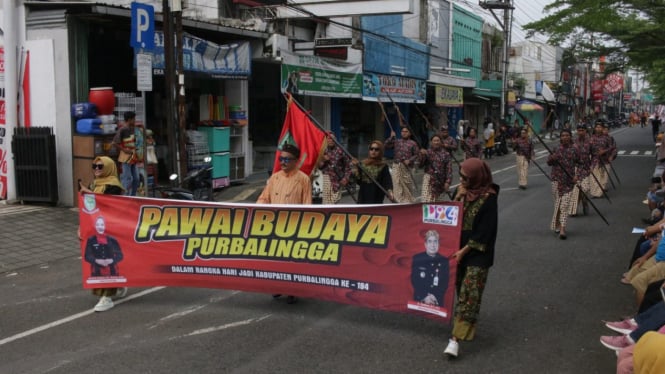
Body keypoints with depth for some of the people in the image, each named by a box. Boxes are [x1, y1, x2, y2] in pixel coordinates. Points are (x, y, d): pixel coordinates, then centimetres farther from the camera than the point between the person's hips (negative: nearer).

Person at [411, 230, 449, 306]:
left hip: (437, 302, 1)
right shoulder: (417, 258, 4)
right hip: (419, 300, -1)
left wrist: (435, 296, -12)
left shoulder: (444, 261, 8)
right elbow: (414, 281, -1)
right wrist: (424, 297, -13)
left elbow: (445, 283, 4)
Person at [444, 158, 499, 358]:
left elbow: (484, 231, -15)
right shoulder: (462, 190, 3)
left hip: (478, 253, -6)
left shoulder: (489, 199, -15)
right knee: (461, 289, 13)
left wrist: (465, 250, -15)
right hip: (459, 248, 7)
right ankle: (467, 325, 30)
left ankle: (456, 337, -13)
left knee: (469, 293, -8)